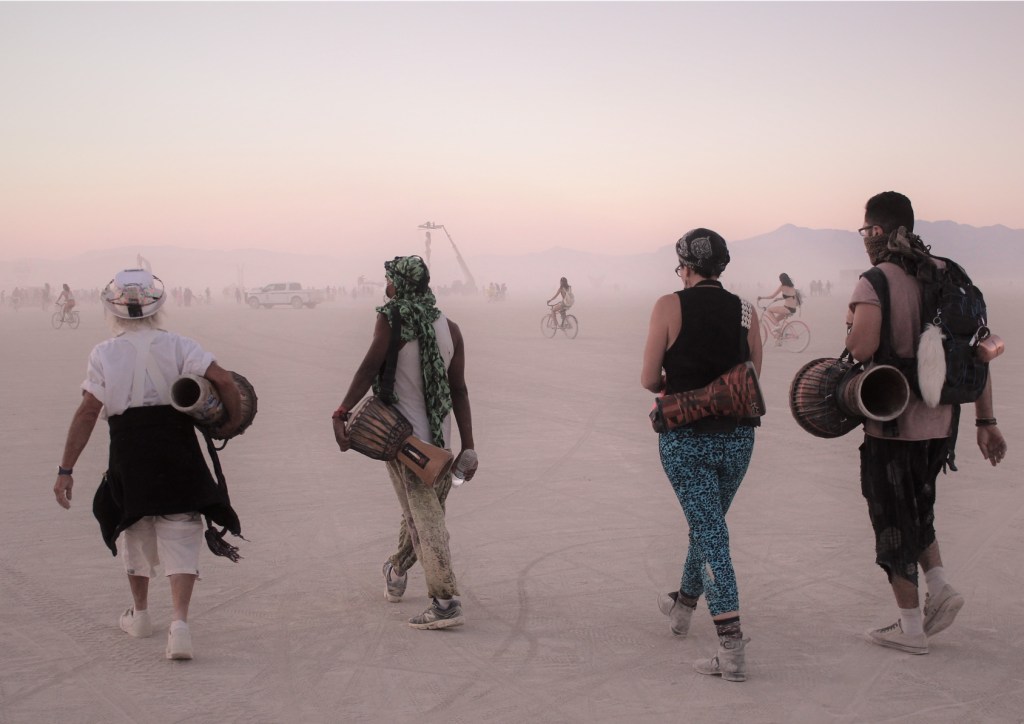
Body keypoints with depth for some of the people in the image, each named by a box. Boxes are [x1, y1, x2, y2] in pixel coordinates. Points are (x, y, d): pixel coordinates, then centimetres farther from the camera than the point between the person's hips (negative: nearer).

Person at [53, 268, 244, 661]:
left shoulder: (103, 355, -2)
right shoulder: (177, 346, -1)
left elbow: (88, 413, -6)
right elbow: (223, 379, -12)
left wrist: (65, 469, -4)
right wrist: (233, 419, 6)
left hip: (128, 456, 1)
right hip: (178, 455, -1)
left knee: (136, 533, 21)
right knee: (180, 538, 1)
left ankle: (139, 613, 36)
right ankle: (179, 621, -16)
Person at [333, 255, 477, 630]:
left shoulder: (391, 319, -8)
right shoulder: (450, 328, 6)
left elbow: (370, 367, -19)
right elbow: (459, 391, 5)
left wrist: (341, 413, -21)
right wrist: (468, 447, 6)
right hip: (438, 439, 5)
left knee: (424, 518, -6)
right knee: (423, 511, 21)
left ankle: (446, 601, -13)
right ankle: (396, 572, 45)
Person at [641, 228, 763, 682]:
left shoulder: (670, 307, -7)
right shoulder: (745, 312, 3)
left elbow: (649, 380, -4)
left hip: (686, 438, -4)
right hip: (737, 436, 4)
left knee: (709, 532, -4)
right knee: (708, 523, 23)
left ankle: (732, 650, -12)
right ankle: (682, 606, 46)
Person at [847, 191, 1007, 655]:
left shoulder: (877, 281, -15)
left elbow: (862, 347, -32)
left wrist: (852, 341, -7)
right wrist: (985, 421, 9)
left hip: (892, 426, -6)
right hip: (939, 422, 7)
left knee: (894, 521, 7)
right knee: (917, 509, 25)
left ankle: (910, 628, 14)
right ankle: (939, 588, 9)